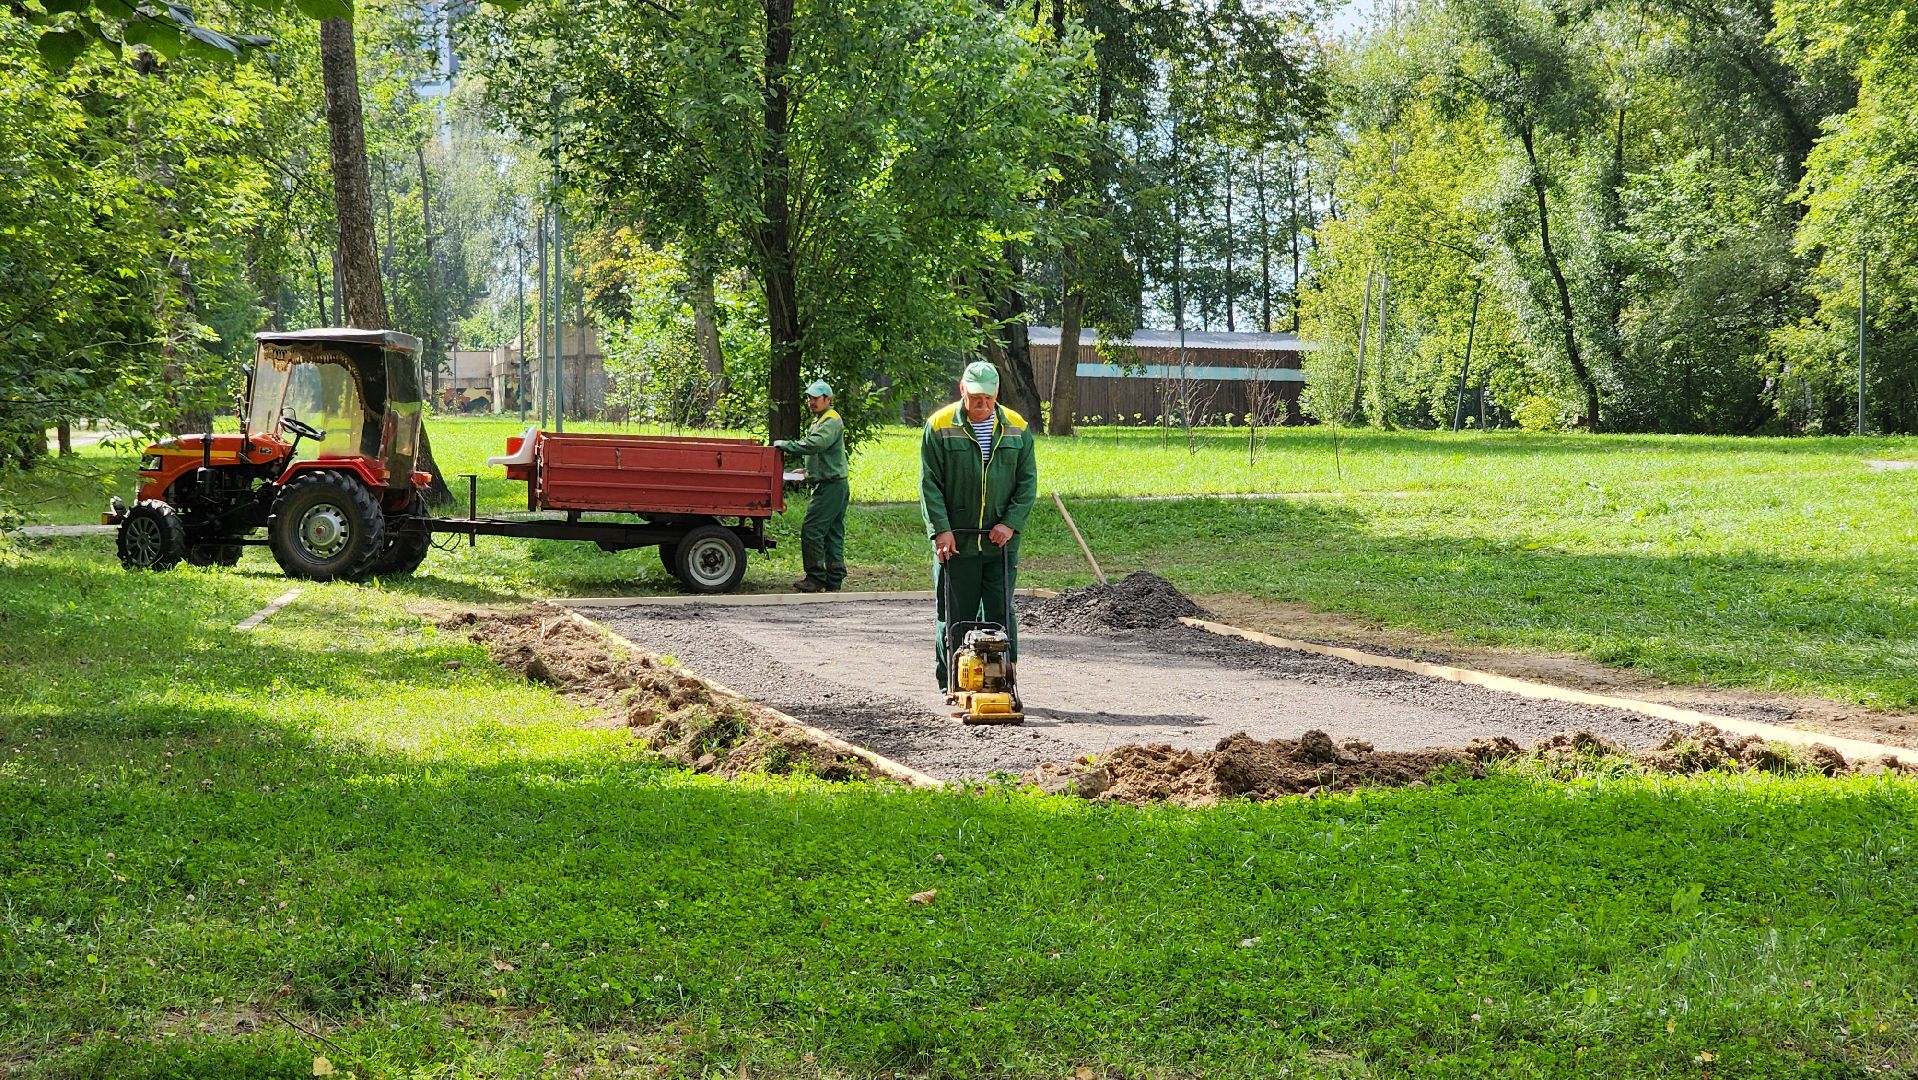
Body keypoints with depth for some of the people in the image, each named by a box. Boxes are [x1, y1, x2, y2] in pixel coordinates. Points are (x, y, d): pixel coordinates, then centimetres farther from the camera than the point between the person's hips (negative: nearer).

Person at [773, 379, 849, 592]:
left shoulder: (832, 421, -13)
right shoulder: (819, 420, 20)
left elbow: (814, 445, -28)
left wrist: (784, 444, -20)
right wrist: (809, 471, 15)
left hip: (831, 485, -11)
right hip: (835, 485, 11)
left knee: (812, 530, -12)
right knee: (832, 533, 10)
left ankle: (816, 578, -9)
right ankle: (834, 580, 12)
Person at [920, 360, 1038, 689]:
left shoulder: (1017, 428, 5)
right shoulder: (939, 427, -2)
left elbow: (1028, 483, 7)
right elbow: (929, 483, -4)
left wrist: (1011, 523, -6)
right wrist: (941, 529, -13)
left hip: (1001, 542, 2)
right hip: (955, 542, -2)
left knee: (1001, 614, 5)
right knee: (955, 617, 3)